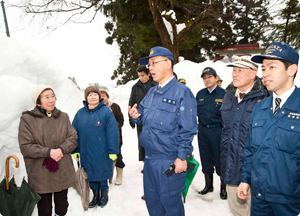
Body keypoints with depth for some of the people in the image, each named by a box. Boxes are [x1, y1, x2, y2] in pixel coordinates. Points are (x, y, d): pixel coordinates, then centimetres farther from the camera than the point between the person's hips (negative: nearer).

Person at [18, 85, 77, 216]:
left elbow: (73, 138, 1)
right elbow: (25, 147, -11)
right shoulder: (27, 118, -6)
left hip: (63, 173, 3)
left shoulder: (63, 117, 4)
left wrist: (61, 149, -17)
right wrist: (49, 152, -20)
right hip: (40, 176, -3)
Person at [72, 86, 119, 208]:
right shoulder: (80, 113, 4)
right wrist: (75, 150, 5)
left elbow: (112, 132, -11)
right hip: (86, 153, 4)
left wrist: (113, 151, -13)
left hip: (102, 153, -3)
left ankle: (104, 195, 32)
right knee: (90, 176, 14)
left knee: (102, 176, 9)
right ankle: (95, 196, 34)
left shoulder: (106, 111, -8)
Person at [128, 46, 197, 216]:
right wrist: (136, 116, -2)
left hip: (170, 161, -7)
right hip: (150, 157, 8)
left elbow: (187, 129, -15)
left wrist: (182, 157, -17)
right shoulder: (152, 92, 11)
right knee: (151, 199, 20)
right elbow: (143, 117, 20)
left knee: (170, 201, 8)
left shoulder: (182, 92, -12)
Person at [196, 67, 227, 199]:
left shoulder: (223, 94, -3)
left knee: (220, 160, 2)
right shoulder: (200, 94, 10)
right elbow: (196, 112, 14)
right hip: (203, 131, 4)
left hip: (218, 131, -4)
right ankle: (208, 185, 30)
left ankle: (223, 187, 19)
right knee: (206, 159, 13)